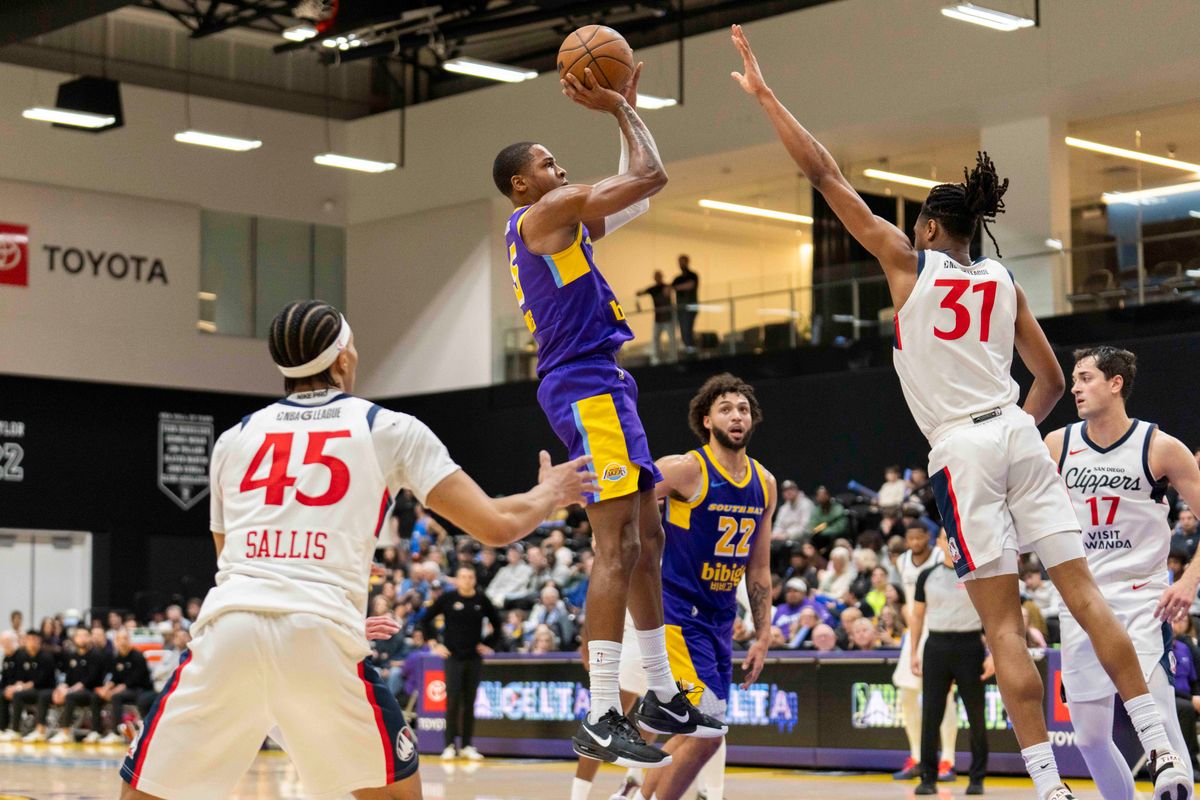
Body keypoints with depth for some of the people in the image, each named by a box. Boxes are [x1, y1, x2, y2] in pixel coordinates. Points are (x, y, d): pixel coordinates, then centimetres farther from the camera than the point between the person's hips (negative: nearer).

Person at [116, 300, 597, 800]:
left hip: (228, 629, 2)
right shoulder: (389, 428, 14)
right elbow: (497, 526, 11)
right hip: (321, 638, -2)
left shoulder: (234, 437, 23)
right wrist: (548, 495, 34)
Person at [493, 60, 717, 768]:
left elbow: (636, 193, 31)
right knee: (618, 545, -16)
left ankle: (662, 694, 22)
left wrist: (626, 108, 27)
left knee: (647, 540, 14)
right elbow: (651, 175, -10)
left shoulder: (562, 221, 22)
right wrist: (621, 110, 4)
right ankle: (601, 720, -18)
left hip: (605, 385, 11)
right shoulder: (544, 213, -7)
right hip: (585, 386, -11)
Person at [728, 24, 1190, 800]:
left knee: (1004, 625, -4)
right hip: (1019, 435, 5)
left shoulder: (909, 262, 3)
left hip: (961, 449, -5)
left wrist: (764, 94, 8)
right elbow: (1053, 380, 17)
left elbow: (825, 174, 3)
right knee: (1085, 594, 4)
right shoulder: (1005, 284, 15)